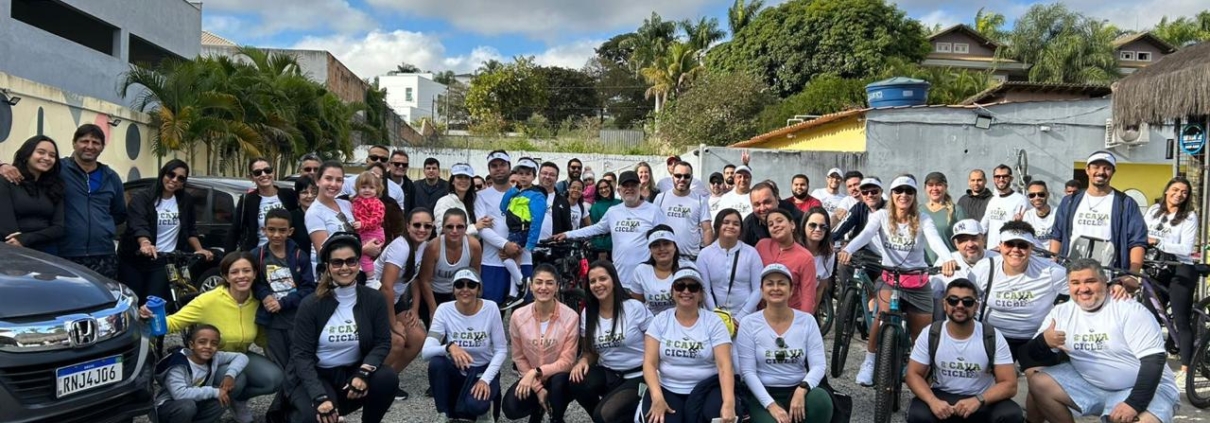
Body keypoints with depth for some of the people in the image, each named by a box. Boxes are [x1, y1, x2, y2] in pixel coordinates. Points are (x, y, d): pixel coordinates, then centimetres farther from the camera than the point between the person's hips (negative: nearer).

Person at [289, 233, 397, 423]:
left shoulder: (373, 299, -4)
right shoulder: (310, 305, -11)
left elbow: (382, 342, -5)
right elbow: (301, 354, -13)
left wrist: (363, 373, -25)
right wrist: (320, 396, -27)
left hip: (353, 372, 3)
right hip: (316, 375, -2)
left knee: (387, 379, -27)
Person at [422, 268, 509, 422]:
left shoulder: (491, 308, -15)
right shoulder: (444, 310, -13)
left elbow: (501, 350, -10)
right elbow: (426, 351, -22)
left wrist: (485, 379, -22)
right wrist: (449, 347, -42)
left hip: (483, 370, -2)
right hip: (455, 370, 2)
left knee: (474, 405, -33)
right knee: (436, 362, -31)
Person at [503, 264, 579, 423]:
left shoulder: (570, 316, -18)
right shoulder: (518, 316, -10)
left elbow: (567, 361, -17)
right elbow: (519, 357, -3)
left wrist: (536, 372, -27)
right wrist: (538, 388, -12)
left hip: (558, 379, -2)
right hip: (530, 378, 2)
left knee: (559, 380, -36)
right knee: (510, 408, -24)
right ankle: (537, 408, 13)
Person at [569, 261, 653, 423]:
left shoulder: (635, 307, -11)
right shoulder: (587, 313, 3)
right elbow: (589, 350, 13)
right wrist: (583, 360, -11)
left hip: (636, 377, -5)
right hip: (607, 374, 5)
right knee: (576, 383, -25)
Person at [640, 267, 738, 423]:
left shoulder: (713, 322, -1)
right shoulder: (660, 320, 4)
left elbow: (724, 366, -11)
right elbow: (649, 363, -3)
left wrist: (729, 403, -28)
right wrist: (657, 397, -21)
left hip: (706, 391, 0)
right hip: (667, 390, 0)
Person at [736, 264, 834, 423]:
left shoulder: (807, 321, 2)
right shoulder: (748, 323, -4)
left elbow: (818, 365, -4)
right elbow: (748, 372, -7)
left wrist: (802, 389, -23)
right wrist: (771, 404, -19)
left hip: (798, 390, 3)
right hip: (764, 394, -3)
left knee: (821, 399, -30)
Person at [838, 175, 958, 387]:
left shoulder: (922, 220, -6)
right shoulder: (882, 216, -6)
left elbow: (935, 239, -26)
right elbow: (865, 235, -24)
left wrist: (948, 259, -49)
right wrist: (847, 250, -46)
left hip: (918, 282, 1)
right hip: (889, 278, -1)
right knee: (883, 315, -30)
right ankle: (869, 363, -12)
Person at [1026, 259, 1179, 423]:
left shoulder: (1130, 310, -14)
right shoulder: (1061, 313, -1)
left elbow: (1154, 359, -18)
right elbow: (1034, 356, -2)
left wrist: (1134, 403, -27)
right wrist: (1043, 342, -27)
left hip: (1145, 388, -4)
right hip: (1089, 385, 5)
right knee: (1038, 383, -12)